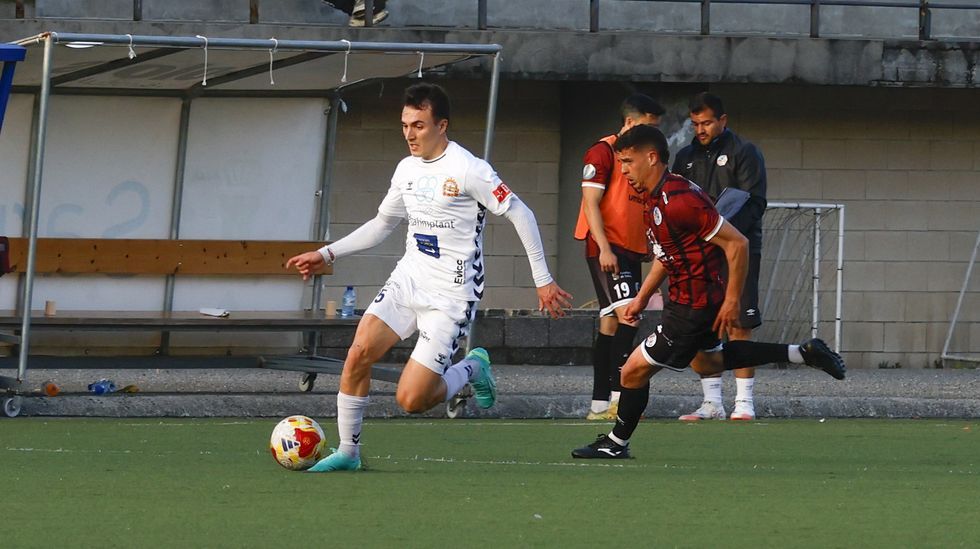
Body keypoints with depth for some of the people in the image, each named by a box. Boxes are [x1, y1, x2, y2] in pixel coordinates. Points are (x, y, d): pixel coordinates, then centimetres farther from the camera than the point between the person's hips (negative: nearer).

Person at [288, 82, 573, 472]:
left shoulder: (468, 170, -15)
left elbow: (520, 215, -10)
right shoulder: (407, 169, 8)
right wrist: (327, 254, 15)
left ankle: (471, 370, 17)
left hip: (450, 296, -7)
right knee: (358, 355, -13)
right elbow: (381, 225, 23)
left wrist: (543, 281, -9)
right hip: (407, 280, 7)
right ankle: (347, 452, 1)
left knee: (411, 400, -12)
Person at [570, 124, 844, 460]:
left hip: (694, 307, -11)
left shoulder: (677, 201, -29)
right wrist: (642, 297, 15)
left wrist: (732, 300, -22)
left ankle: (616, 443, 15)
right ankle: (803, 354, 32)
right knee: (708, 362, 30)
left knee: (635, 370, -4)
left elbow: (736, 243, -26)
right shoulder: (654, 198, 3)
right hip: (685, 297, 11)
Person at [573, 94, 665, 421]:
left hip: (631, 251, 9)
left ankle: (599, 405, 8)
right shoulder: (603, 152, -7)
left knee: (611, 324, 7)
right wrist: (604, 247, -20)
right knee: (627, 315, -19)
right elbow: (591, 203, -13)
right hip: (607, 249, -8)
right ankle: (617, 396, -20)